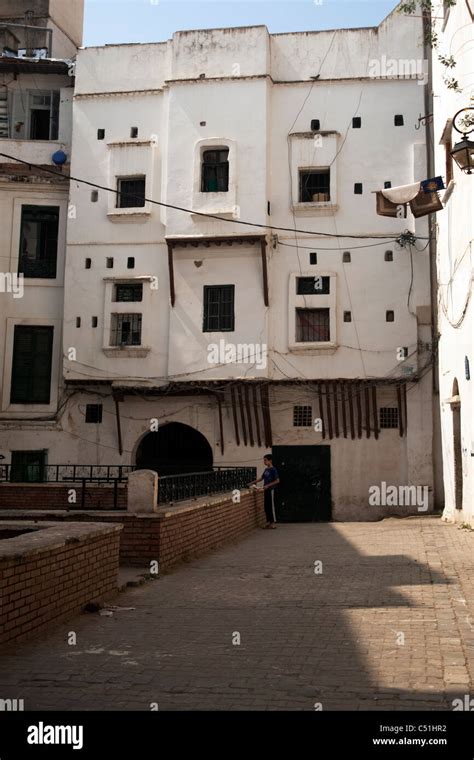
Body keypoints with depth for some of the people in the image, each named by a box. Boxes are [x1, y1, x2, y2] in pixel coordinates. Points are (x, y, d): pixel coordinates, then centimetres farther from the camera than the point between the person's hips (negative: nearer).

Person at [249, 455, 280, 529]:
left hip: (271, 489, -8)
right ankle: (269, 521, 17)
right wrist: (253, 482, 15)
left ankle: (274, 522, 3)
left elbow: (277, 480, -16)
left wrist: (268, 485, -20)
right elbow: (261, 478, 22)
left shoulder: (273, 469, -12)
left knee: (271, 506, -3)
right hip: (266, 490, 8)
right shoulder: (266, 469, 10)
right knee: (266, 506, 9)